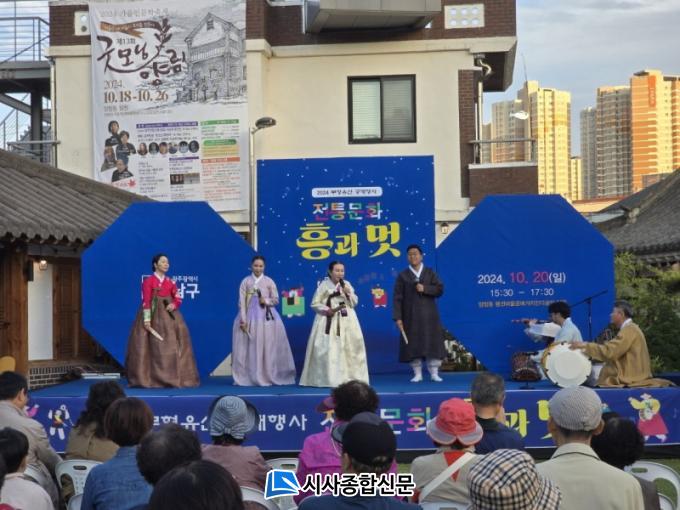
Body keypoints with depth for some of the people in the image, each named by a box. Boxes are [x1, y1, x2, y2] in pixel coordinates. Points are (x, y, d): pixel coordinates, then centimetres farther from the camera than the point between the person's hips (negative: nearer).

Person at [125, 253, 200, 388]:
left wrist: (174, 305, -11)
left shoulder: (171, 282, 12)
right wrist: (147, 320, -19)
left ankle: (172, 377, 9)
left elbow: (178, 299, 13)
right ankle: (154, 378, -1)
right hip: (154, 315, -5)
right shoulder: (148, 281, -4)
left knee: (171, 346, 3)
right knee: (155, 347, -6)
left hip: (169, 316, 5)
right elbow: (146, 301, -11)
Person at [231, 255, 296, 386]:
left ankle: (267, 377, 4)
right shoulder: (245, 281, 2)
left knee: (267, 347, -2)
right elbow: (241, 302, -1)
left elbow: (276, 300, 6)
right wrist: (243, 320, -9)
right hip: (249, 317, 0)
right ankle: (248, 378, 3)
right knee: (249, 348, -2)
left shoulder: (269, 281, 5)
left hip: (267, 317, 1)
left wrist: (266, 301, -14)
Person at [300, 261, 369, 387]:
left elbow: (354, 303, 7)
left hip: (346, 321, 4)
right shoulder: (324, 285, -3)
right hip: (329, 321, -4)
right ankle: (328, 379, -2)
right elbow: (315, 304, -3)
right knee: (328, 350, -8)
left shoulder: (346, 284, 8)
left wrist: (348, 294, -10)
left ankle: (348, 377, 12)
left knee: (349, 348, 3)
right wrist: (326, 310, -16)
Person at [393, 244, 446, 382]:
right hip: (411, 316, 0)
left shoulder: (430, 273, 7)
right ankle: (417, 374, 7)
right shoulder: (403, 275, 3)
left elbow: (440, 289, 0)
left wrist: (425, 289, -15)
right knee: (413, 345, -1)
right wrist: (398, 317, -10)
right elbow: (397, 298, -2)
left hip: (428, 315, 1)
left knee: (433, 343, -2)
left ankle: (434, 373, 6)